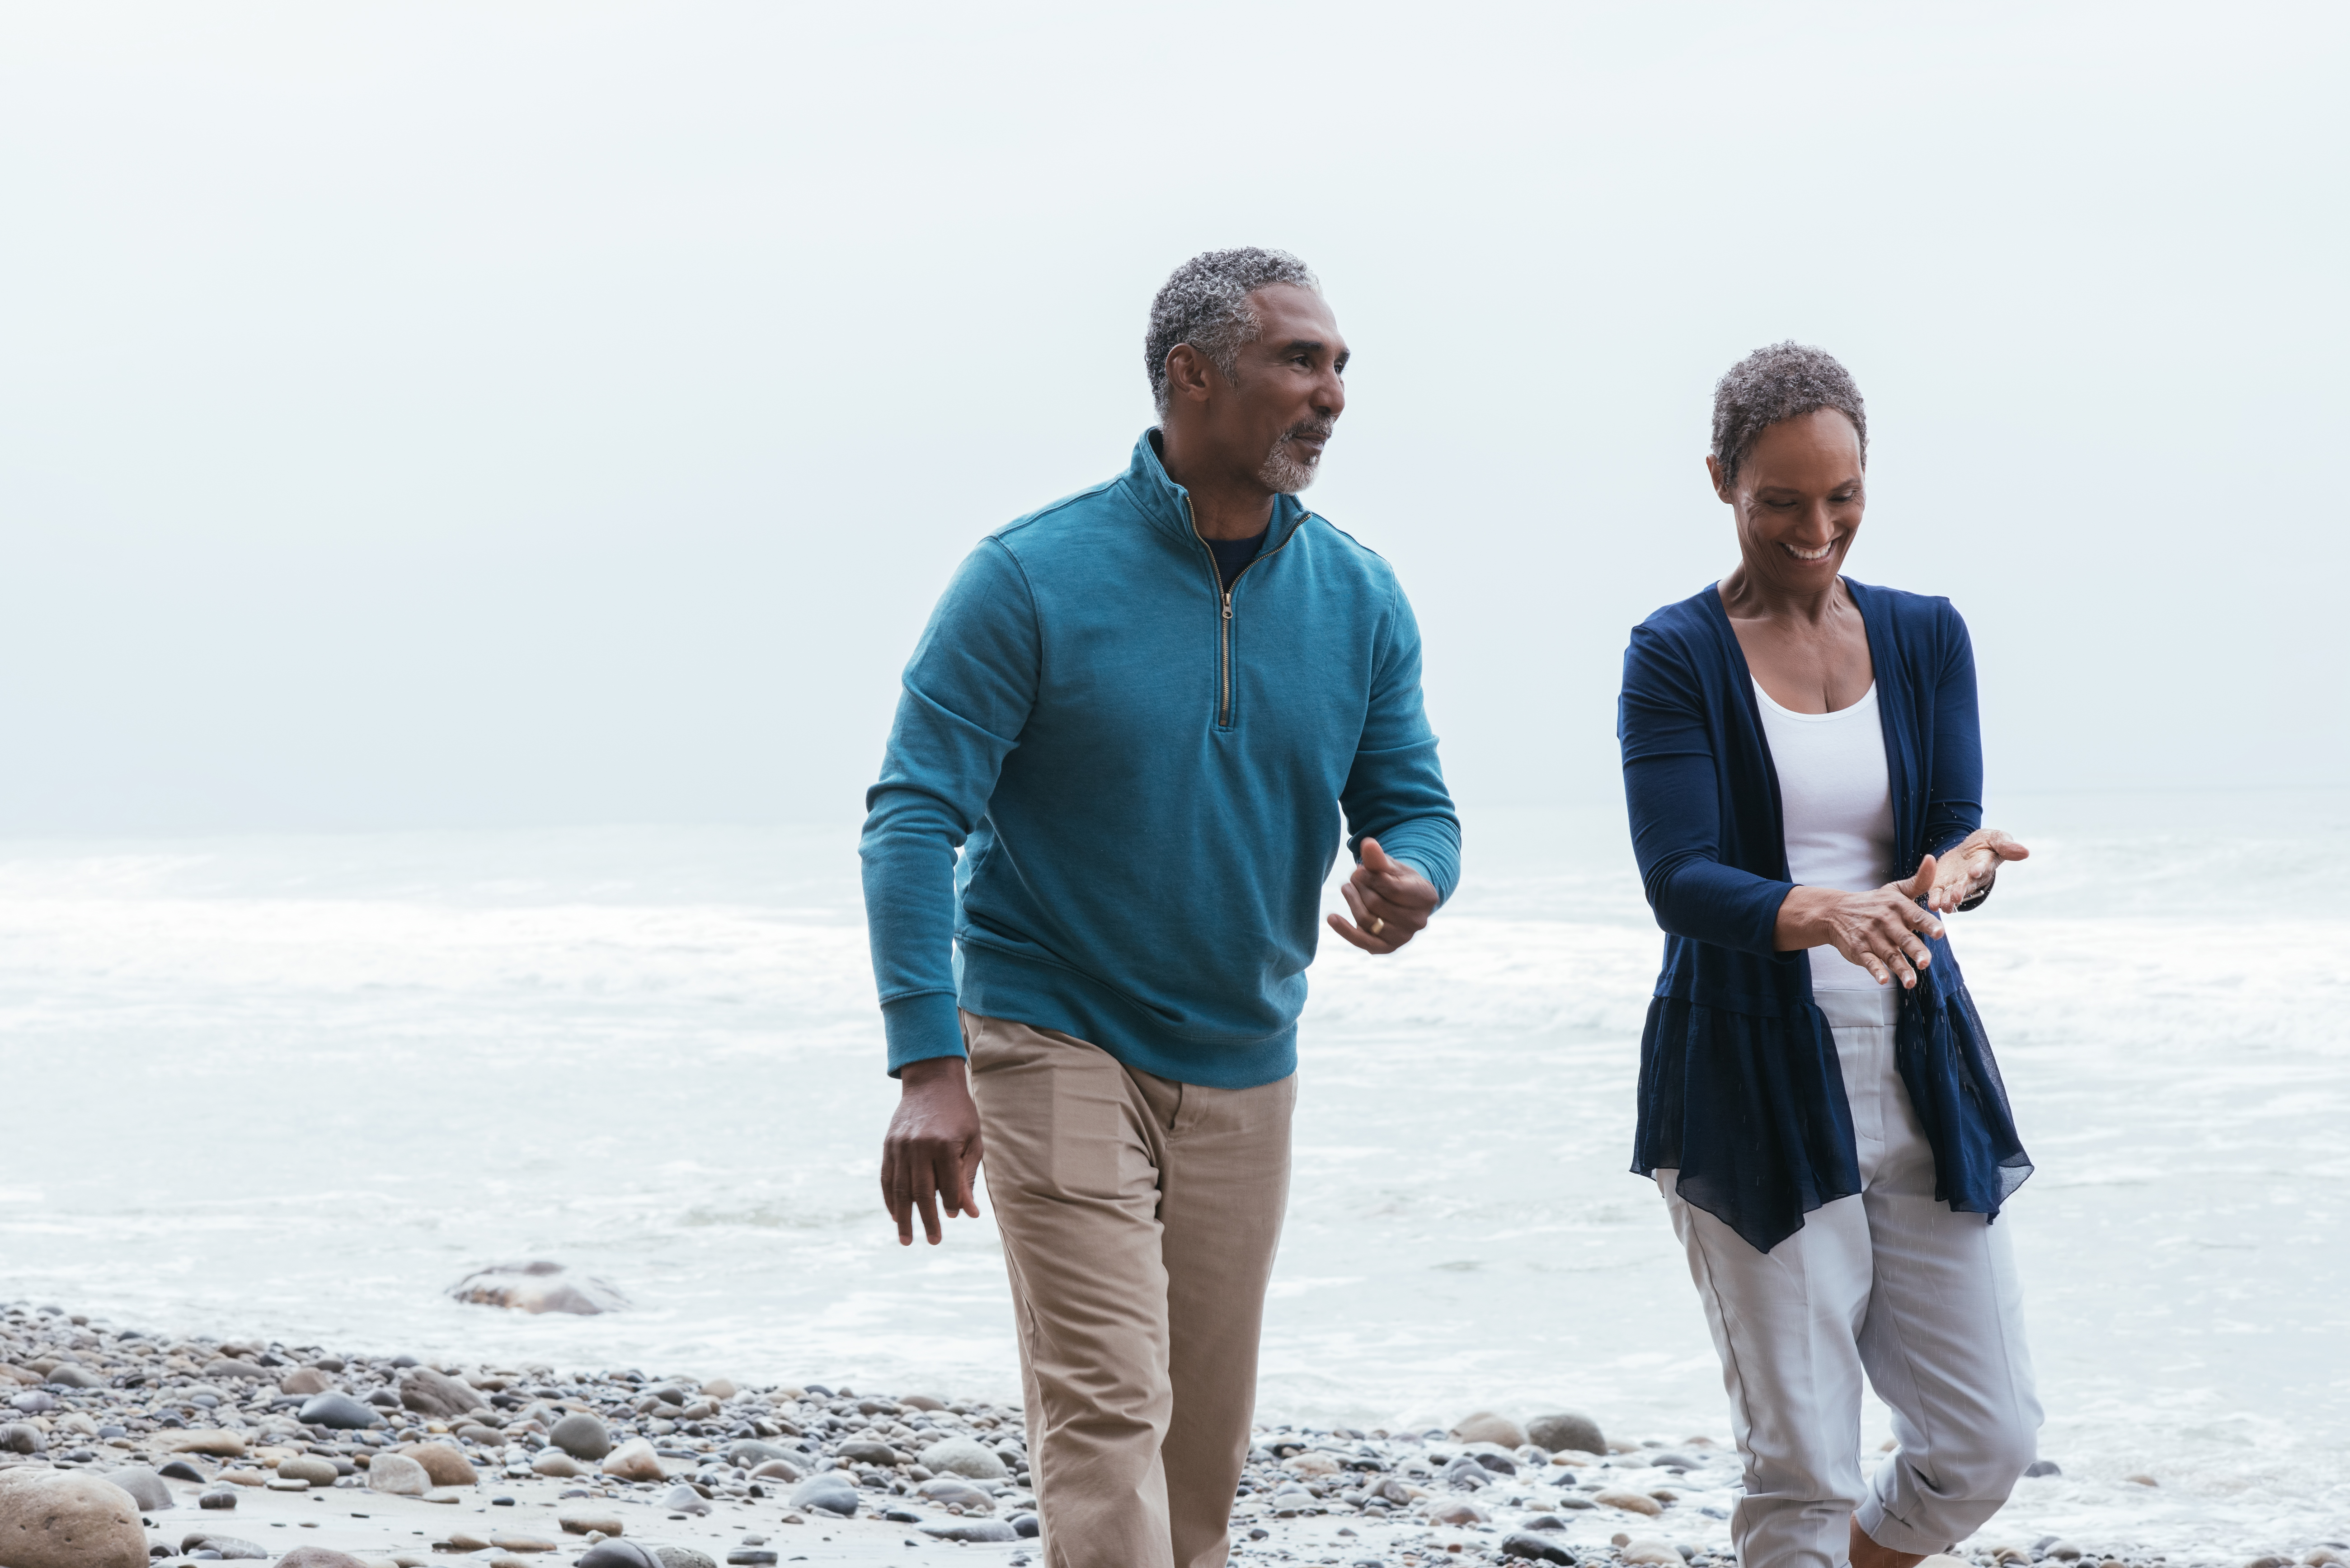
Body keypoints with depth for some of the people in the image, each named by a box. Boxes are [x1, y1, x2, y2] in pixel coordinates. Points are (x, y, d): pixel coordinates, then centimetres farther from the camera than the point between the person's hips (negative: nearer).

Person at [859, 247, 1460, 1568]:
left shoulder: (1360, 602, 1)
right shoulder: (1032, 579, -12)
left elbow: (1415, 806, 6)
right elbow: (915, 816, -15)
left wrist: (1412, 881, -20)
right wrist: (928, 1066, -24)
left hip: (1245, 1064, 5)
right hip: (1059, 1046, -5)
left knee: (1208, 1438, 11)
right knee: (1108, 1410, -16)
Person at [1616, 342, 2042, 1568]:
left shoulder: (1925, 638, 9)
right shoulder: (1676, 659, -4)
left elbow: (1957, 825, 0)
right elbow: (1678, 880, -15)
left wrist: (1955, 872, -25)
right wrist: (1815, 915, -35)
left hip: (1917, 1075, 4)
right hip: (1751, 1087, -4)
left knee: (1990, 1442, 5)